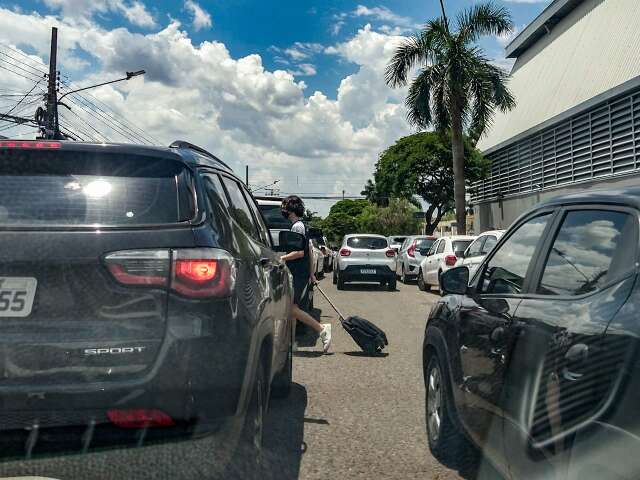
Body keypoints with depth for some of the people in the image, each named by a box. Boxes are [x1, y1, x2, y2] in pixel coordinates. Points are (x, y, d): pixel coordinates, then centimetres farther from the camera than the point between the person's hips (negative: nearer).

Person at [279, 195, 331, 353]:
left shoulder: (297, 226, -12)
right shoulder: (302, 225, 19)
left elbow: (300, 252, -20)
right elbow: (308, 252, 22)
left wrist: (282, 258, -12)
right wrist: (311, 273, 25)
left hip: (298, 274, -10)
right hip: (301, 273, 10)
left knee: (292, 308, -11)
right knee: (290, 307, 10)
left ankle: (321, 329, -8)